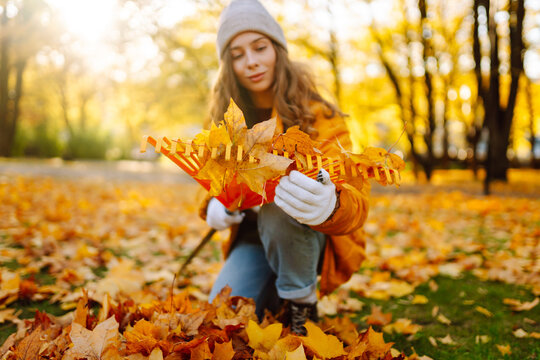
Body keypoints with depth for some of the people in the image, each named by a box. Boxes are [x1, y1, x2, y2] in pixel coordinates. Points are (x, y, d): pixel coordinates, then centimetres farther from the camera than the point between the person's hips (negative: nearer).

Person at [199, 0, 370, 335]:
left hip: (313, 238, -4)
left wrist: (329, 205, -52)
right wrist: (215, 206, -12)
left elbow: (355, 198, -27)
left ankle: (302, 303, -10)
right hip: (253, 237, 4)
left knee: (277, 209, -36)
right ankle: (275, 296, 15)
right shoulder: (227, 118, -1)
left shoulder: (315, 112, -15)